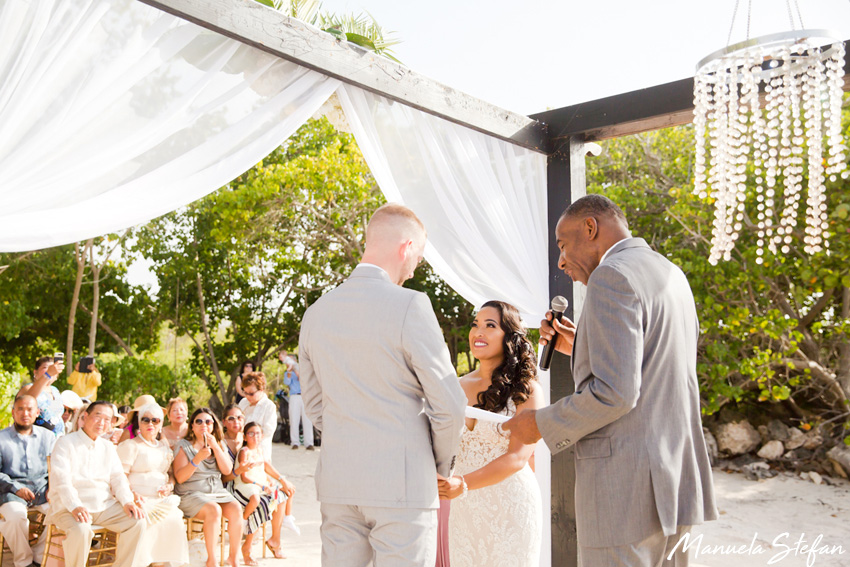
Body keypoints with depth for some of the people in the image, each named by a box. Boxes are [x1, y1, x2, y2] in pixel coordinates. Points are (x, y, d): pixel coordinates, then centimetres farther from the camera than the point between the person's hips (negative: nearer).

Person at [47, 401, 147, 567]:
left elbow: (117, 477, 11)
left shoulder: (108, 447, 20)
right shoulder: (65, 443, 1)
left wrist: (127, 501, -9)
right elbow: (61, 479, -13)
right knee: (80, 530, -35)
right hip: (70, 507, -5)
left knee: (137, 521, -16)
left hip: (105, 506, 5)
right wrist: (74, 506, -29)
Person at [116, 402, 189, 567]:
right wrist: (132, 494, -21)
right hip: (142, 500, -4)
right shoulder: (131, 445, 5)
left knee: (175, 520, -25)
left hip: (163, 500, 5)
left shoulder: (163, 446, 23)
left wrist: (170, 485, 3)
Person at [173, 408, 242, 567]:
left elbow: (227, 470, 0)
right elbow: (180, 477, -9)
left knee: (236, 509, -24)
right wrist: (198, 458, -21)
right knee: (214, 510, -33)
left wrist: (215, 447, -9)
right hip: (191, 493, -4)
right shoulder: (183, 445, 1)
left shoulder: (218, 444, 15)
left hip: (217, 491, 4)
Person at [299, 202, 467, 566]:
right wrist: (443, 464, 5)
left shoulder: (315, 312, 7)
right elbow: (448, 405, -12)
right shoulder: (409, 306, -13)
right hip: (401, 485, -6)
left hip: (337, 484, 6)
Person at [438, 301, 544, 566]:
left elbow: (518, 458, -16)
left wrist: (465, 484, -29)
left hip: (510, 507, -4)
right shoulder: (459, 388, 6)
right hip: (464, 509, 4)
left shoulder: (527, 390, -8)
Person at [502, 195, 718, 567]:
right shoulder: (670, 274, 16)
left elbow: (615, 392, -22)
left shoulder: (612, 276, -14)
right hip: (677, 481, 10)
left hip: (626, 490, -9)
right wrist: (581, 347, 18)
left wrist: (542, 425, -9)